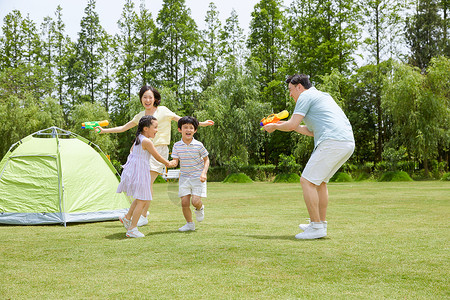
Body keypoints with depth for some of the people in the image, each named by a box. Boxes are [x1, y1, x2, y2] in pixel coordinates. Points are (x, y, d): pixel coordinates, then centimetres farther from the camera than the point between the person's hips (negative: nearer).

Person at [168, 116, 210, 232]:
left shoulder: (198, 145, -9)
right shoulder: (177, 146, -3)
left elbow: (206, 159, 0)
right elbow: (175, 160, -3)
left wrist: (204, 173, -14)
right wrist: (172, 163, -27)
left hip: (198, 178, -2)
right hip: (184, 177, 2)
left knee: (195, 201, -13)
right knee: (184, 202, -4)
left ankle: (200, 208, 25)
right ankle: (190, 224, 17)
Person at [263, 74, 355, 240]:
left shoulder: (306, 96, 2)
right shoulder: (322, 95, 31)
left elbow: (292, 125, -6)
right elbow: (314, 131, 32)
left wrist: (274, 127, 12)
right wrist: (288, 125, 34)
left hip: (332, 142, -10)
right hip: (348, 143, 10)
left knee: (307, 181, -6)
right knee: (320, 181, 20)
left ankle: (317, 227, -8)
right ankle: (321, 224, 23)